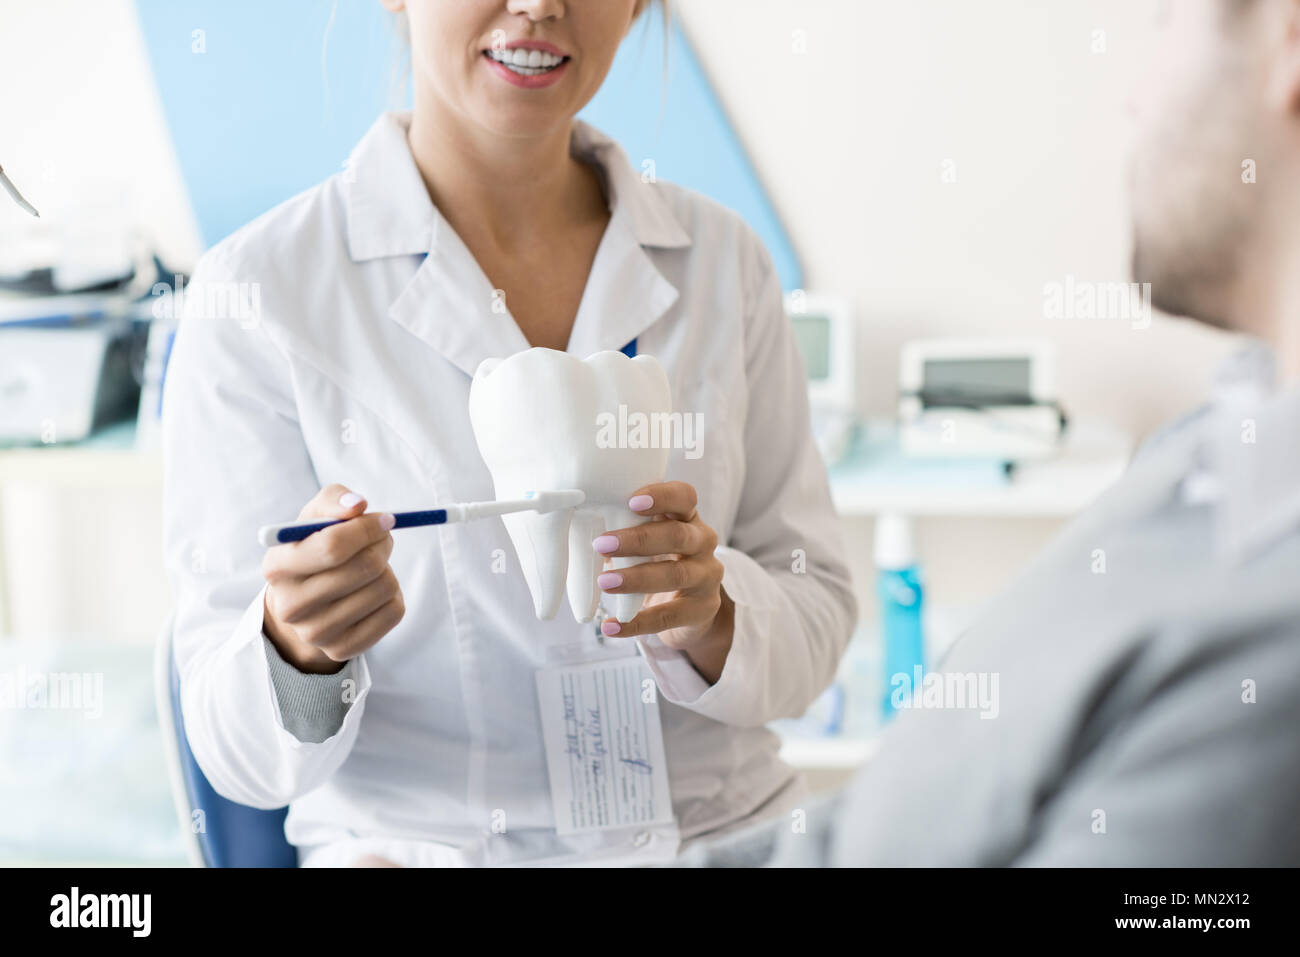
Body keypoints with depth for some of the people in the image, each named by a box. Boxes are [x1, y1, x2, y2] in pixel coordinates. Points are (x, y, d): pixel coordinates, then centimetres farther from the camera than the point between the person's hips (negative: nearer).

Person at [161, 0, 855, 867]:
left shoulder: (723, 259, 5)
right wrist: (296, 645, -29)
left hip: (725, 826, 3)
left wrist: (712, 619, -16)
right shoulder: (262, 287, -6)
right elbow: (243, 753, -6)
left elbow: (819, 617, 6)